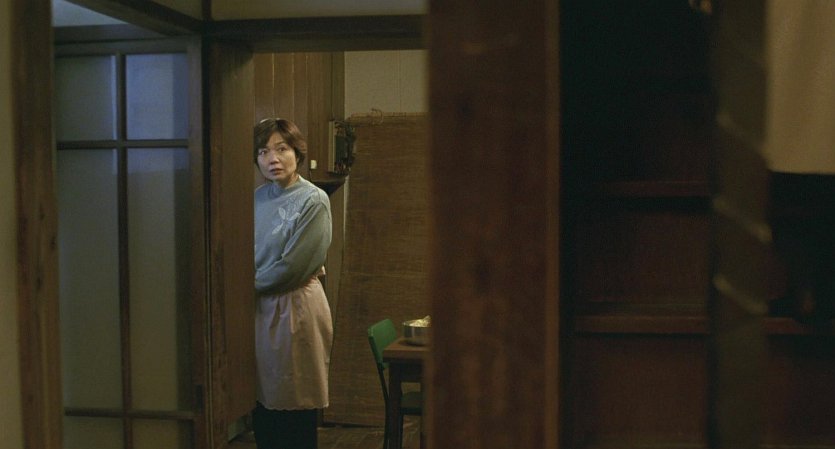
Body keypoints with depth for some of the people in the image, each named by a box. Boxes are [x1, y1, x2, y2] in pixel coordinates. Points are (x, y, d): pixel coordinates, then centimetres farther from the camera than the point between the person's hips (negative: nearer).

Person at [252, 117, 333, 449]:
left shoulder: (313, 201, -12)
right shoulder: (258, 198, 7)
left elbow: (291, 267, -16)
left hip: (294, 308, -6)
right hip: (258, 308, 6)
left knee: (295, 406, 3)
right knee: (262, 399, 12)